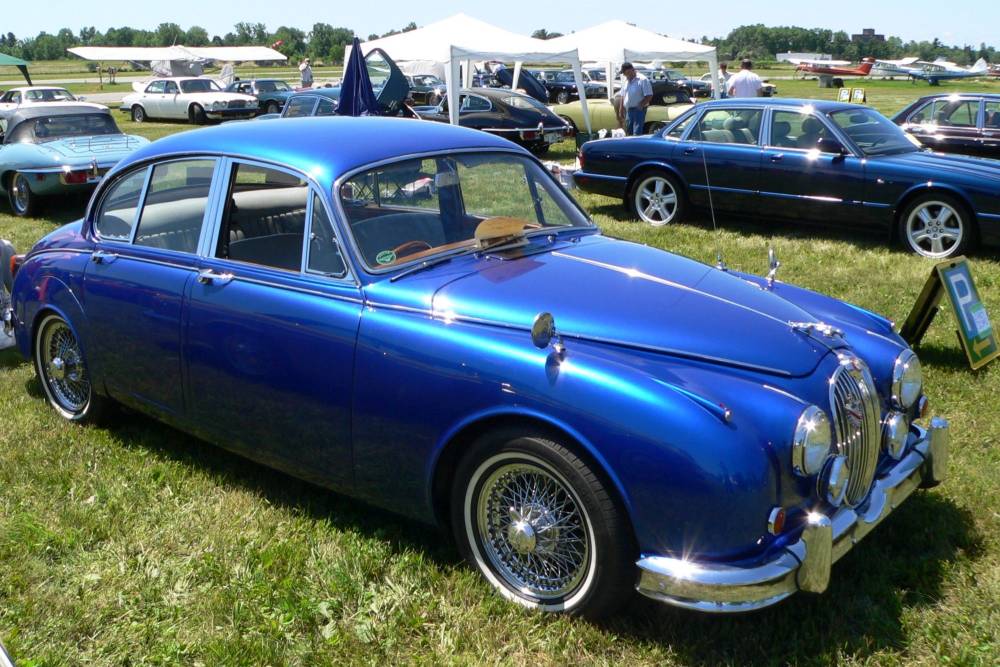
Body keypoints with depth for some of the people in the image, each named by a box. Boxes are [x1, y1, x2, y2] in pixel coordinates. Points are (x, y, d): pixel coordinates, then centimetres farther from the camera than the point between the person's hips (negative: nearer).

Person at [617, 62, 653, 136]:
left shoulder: (642, 80, -10)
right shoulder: (626, 81, 13)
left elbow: (649, 96, -13)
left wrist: (640, 105, -19)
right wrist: (621, 111, 15)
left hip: (638, 110, -7)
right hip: (628, 111, 7)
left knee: (637, 133, -12)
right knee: (629, 133, 11)